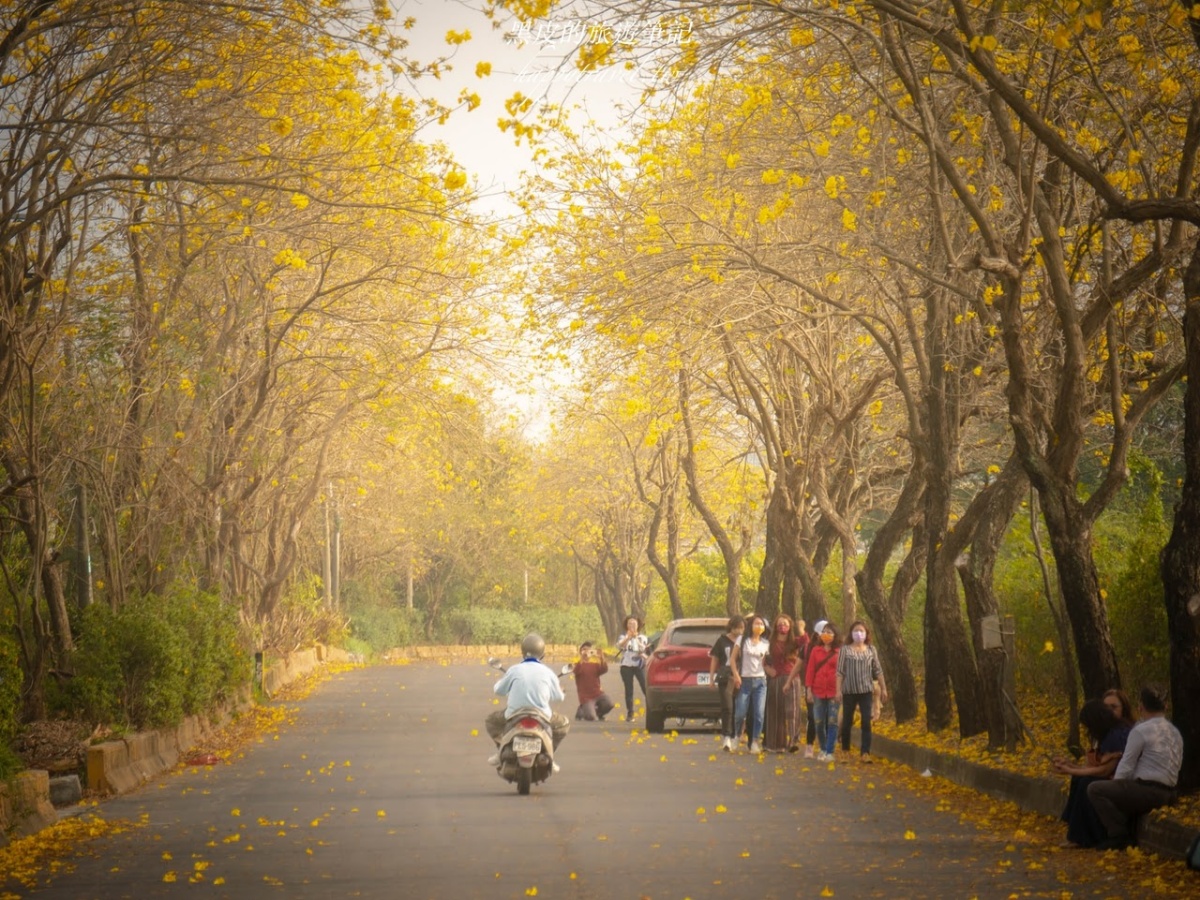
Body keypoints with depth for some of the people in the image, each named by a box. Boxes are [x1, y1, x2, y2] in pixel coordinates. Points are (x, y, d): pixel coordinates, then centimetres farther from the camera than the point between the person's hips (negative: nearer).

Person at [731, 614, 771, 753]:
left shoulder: (765, 643, 9)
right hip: (745, 680, -2)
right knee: (740, 713, -2)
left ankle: (755, 742, 4)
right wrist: (736, 675, -9)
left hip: (760, 680, 2)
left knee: (759, 714, -5)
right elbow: (733, 659, 0)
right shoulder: (742, 640, 1)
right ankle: (737, 736, 25)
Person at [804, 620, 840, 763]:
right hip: (818, 692, 2)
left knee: (832, 722, -3)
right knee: (818, 722, 6)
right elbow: (810, 671, 7)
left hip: (834, 692, -2)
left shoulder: (839, 652, 1)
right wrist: (808, 690, 1)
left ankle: (829, 752, 0)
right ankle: (823, 749, 21)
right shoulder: (815, 651, 7)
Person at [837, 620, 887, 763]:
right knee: (847, 722, 8)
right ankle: (845, 751, 22)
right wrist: (838, 690, -9)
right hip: (849, 691, -1)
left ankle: (865, 752, -7)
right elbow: (840, 671, -3)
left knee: (866, 722, -6)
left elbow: (878, 671, 9)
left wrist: (883, 689, 7)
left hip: (866, 691, 1)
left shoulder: (871, 650, 6)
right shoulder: (845, 650, -1)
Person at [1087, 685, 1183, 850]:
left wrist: (1115, 783, 12)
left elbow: (1126, 767, -8)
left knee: (1095, 789, -5)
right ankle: (1129, 833, 20)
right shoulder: (1176, 733, 14)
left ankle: (1119, 835, -5)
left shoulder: (1140, 731, -10)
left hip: (1148, 793, -9)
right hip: (1169, 794, 9)